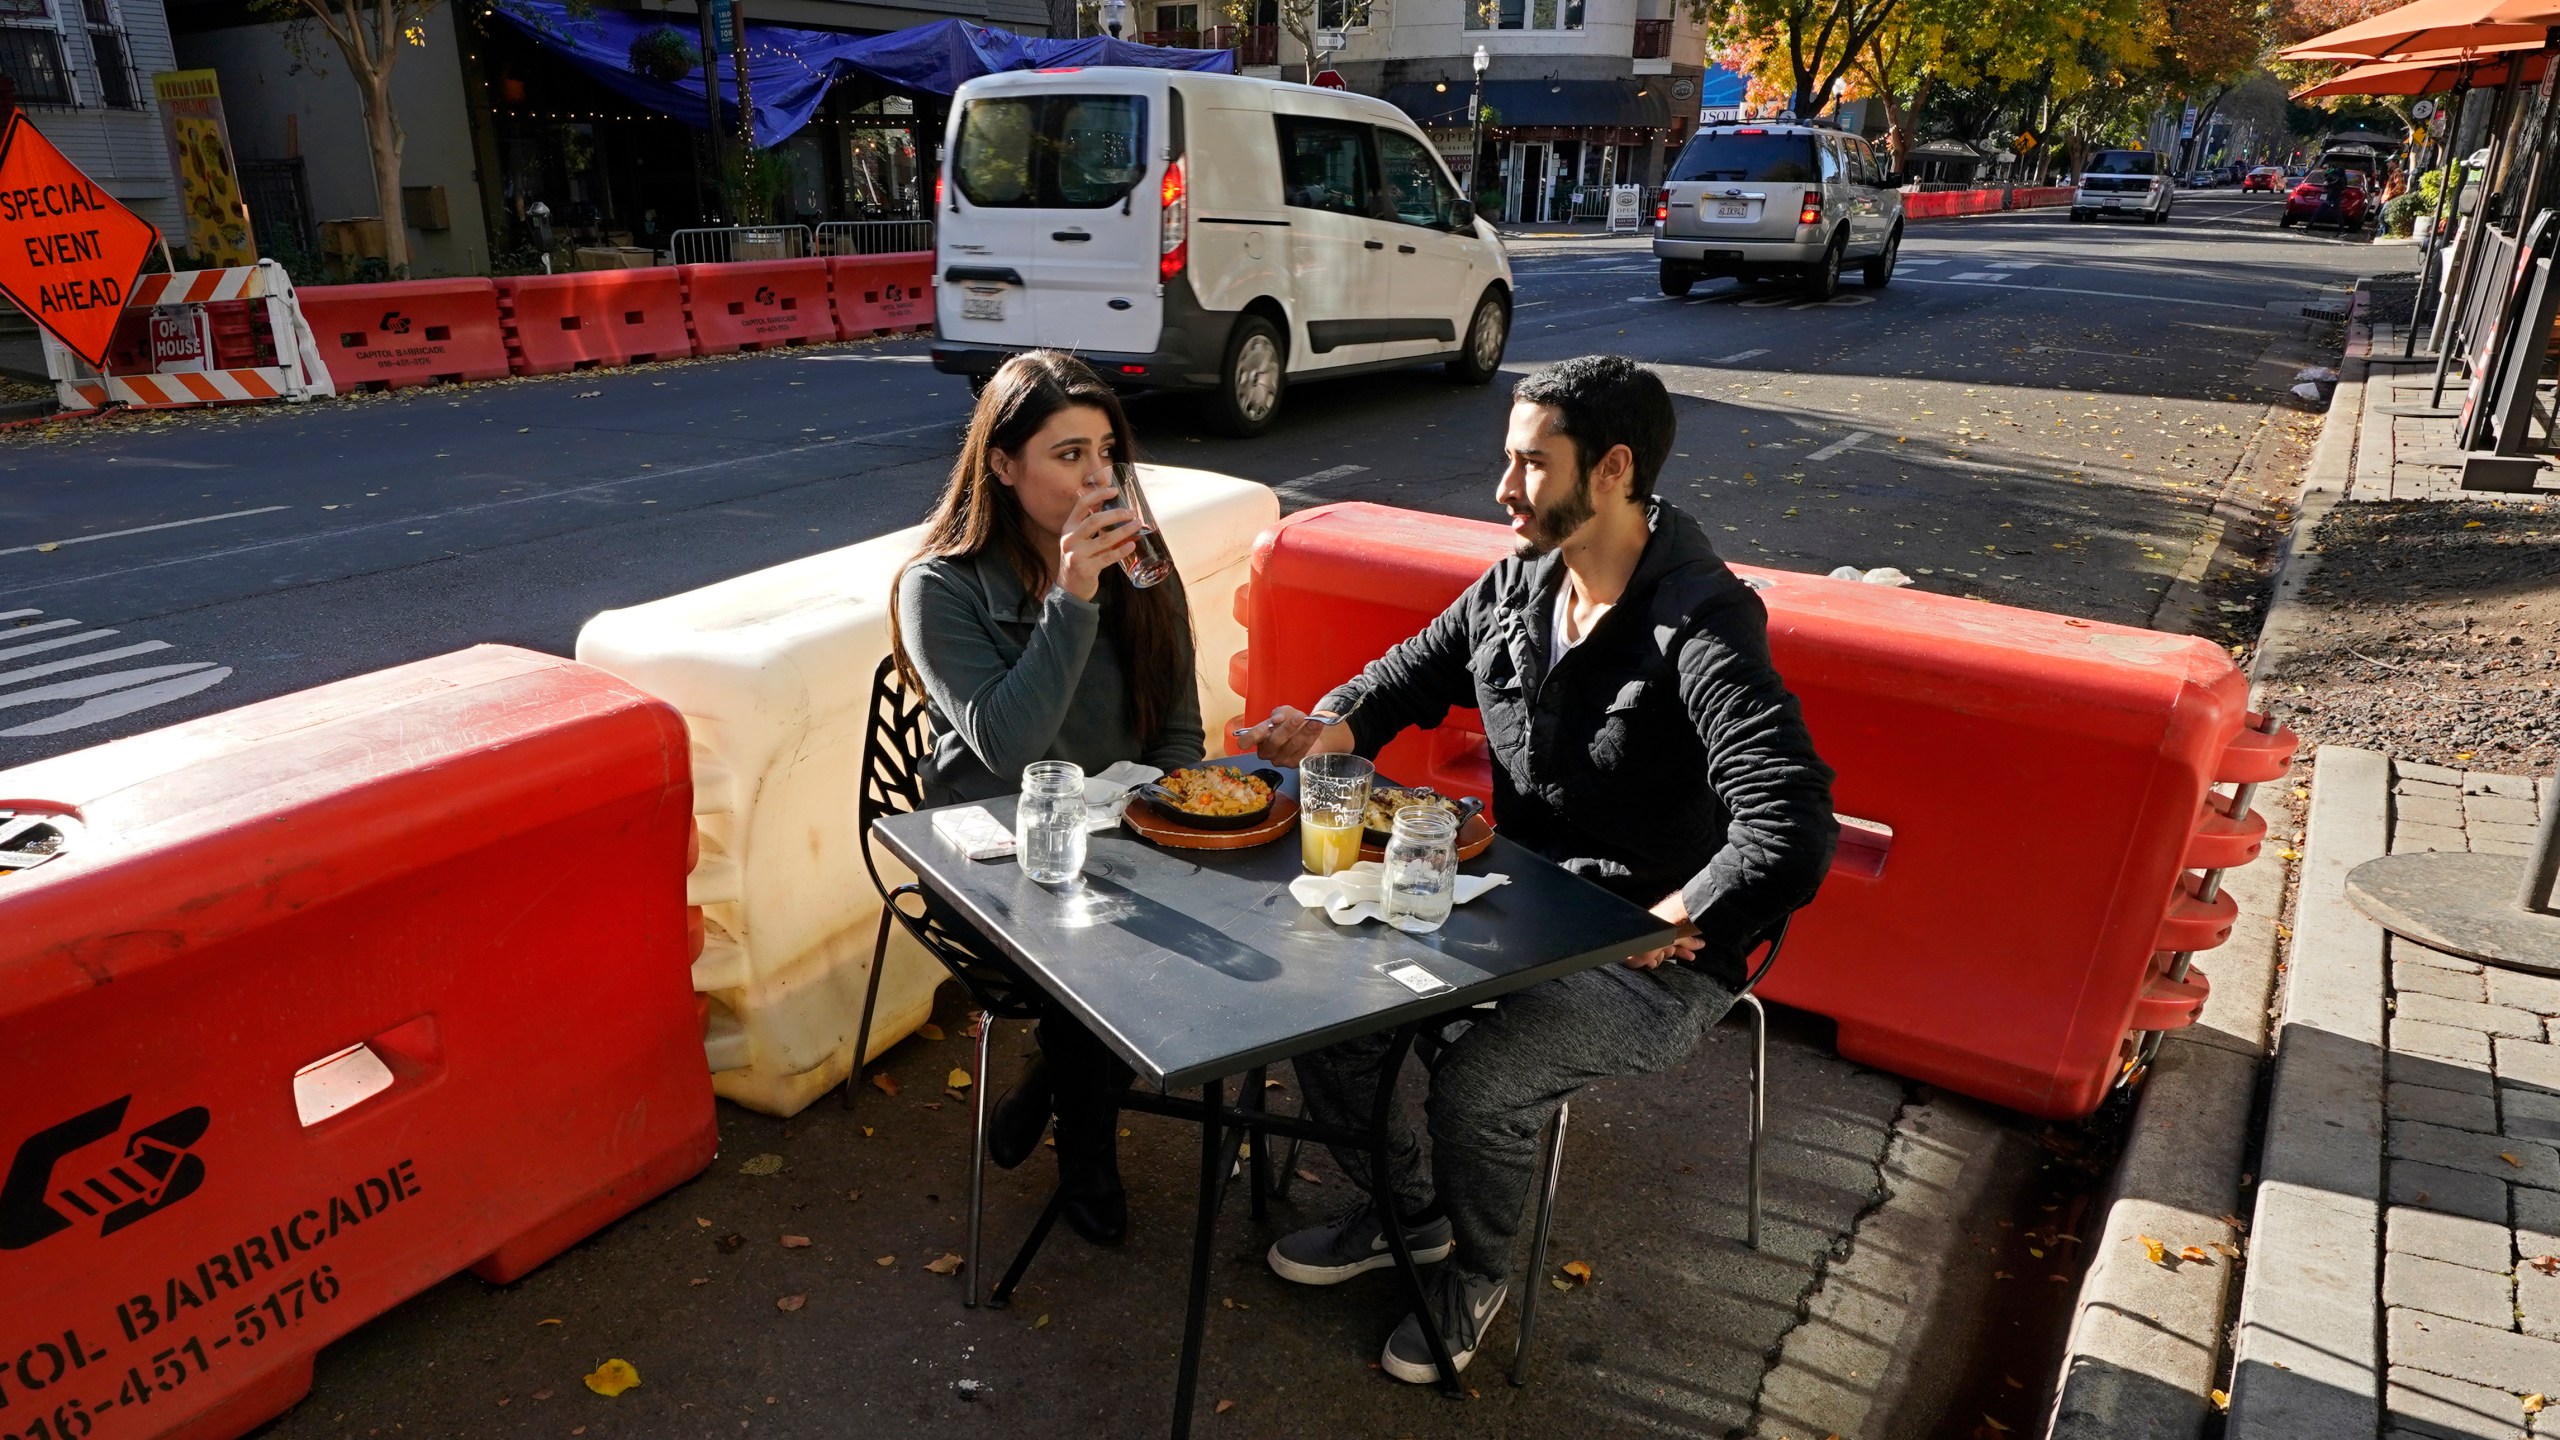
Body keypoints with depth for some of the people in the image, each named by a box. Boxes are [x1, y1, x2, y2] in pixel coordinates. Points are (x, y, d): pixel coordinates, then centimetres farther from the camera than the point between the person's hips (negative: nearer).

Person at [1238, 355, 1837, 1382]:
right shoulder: (1516, 585, -1)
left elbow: (1792, 826, -33)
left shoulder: (1699, 625, -25)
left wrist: (1659, 930, -25)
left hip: (1656, 960, -7)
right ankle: (1406, 1211, 23)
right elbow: (1416, 669, 15)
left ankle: (1475, 1271, 10)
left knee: (1477, 1081, -27)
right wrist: (1334, 729, -6)